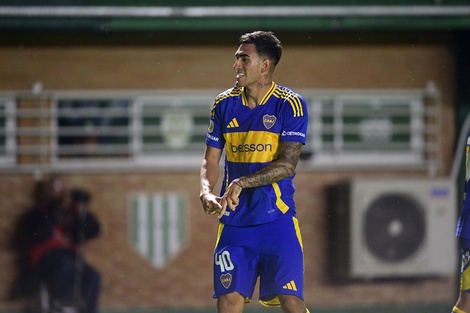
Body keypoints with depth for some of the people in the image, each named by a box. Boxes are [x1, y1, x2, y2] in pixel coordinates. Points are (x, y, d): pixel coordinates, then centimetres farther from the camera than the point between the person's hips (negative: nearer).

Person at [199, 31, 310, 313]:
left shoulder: (290, 104, -7)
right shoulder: (224, 104, 7)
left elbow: (287, 164, -14)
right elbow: (211, 159, 12)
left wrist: (242, 182, -24)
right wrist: (206, 193, -9)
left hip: (277, 218, -4)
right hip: (234, 222, 4)